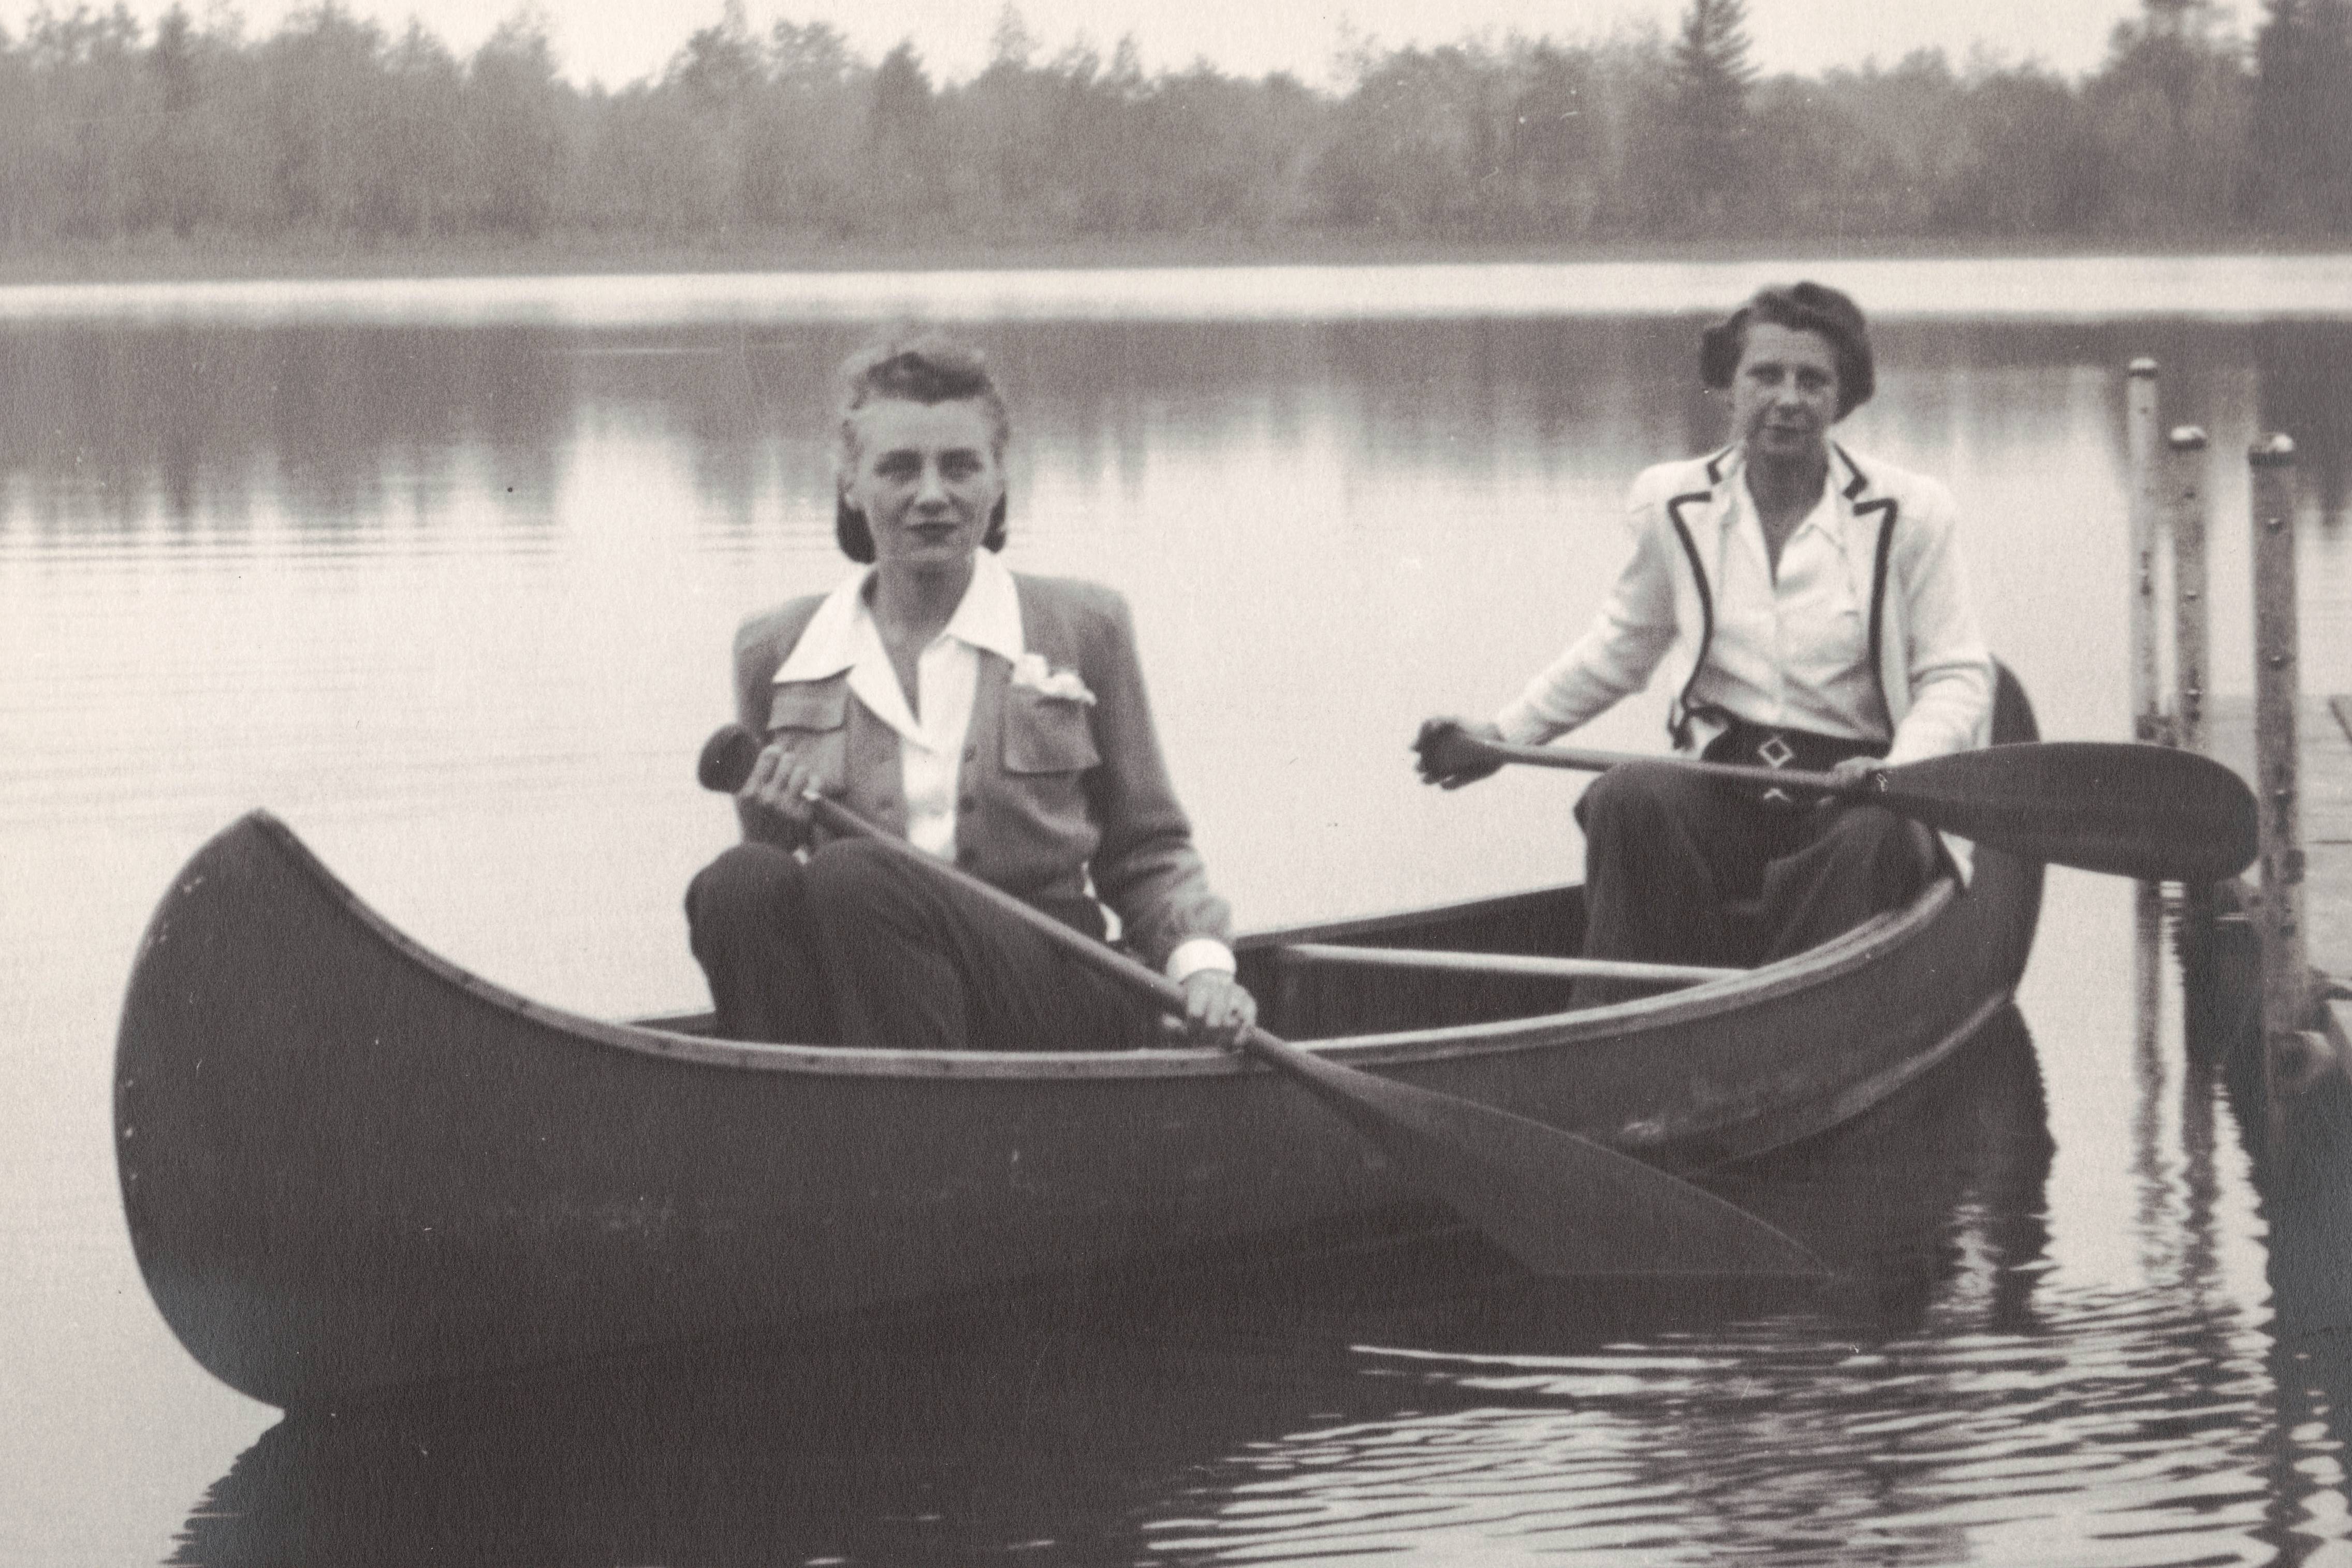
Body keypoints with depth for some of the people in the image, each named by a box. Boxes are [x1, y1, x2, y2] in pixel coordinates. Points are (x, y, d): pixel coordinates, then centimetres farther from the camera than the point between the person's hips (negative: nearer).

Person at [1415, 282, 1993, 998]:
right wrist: (1504, 734, 16)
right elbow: (1621, 646, 24)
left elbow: (1956, 677, 1)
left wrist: (1897, 773, -19)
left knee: (1877, 839, -37)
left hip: (1849, 786, -2)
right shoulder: (1674, 504, 10)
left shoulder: (1909, 513, 2)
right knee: (1629, 797, -31)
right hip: (1717, 791, 2)